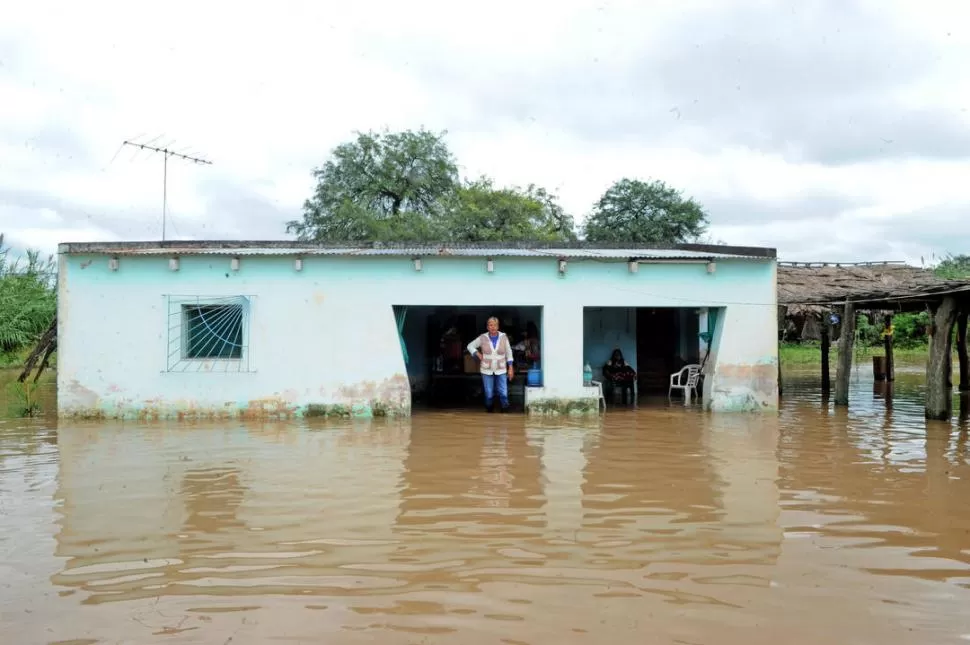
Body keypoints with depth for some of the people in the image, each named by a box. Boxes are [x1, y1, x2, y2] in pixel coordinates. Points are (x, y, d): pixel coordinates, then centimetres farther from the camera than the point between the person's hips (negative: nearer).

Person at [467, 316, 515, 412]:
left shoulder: (504, 337, -5)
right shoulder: (482, 338, -6)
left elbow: (508, 353, 2)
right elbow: (470, 346, 8)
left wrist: (510, 368, 0)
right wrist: (477, 354, -7)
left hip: (501, 370, 0)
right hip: (487, 371, 0)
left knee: (503, 393, -4)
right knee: (489, 394, 6)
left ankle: (505, 411, 12)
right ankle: (489, 411, 26)